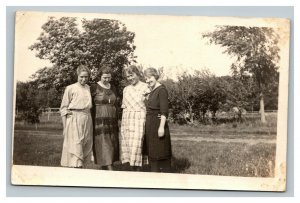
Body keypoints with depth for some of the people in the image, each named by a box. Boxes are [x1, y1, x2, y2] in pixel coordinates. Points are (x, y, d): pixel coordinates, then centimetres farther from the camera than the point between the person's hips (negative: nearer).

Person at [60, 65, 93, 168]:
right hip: (74, 120, -5)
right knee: (75, 146, -12)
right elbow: (63, 108, 1)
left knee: (86, 147, 5)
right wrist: (65, 126, -5)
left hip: (87, 120, 5)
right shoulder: (70, 88, 0)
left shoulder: (89, 89, 12)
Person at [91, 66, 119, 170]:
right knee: (103, 146, -9)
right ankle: (109, 169, -13)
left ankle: (103, 167, 14)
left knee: (112, 145, 4)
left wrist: (116, 121, 15)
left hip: (112, 121, 6)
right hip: (99, 121, -6)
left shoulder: (113, 88, 13)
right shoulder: (94, 88, -4)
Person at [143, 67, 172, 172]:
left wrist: (161, 127, -25)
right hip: (150, 125, 9)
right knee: (152, 153, 12)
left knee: (161, 151, -4)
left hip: (158, 123, -9)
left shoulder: (161, 89, -12)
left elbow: (164, 111, -19)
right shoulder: (152, 91, 15)